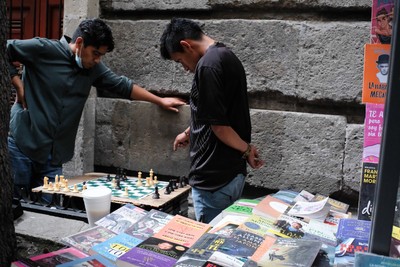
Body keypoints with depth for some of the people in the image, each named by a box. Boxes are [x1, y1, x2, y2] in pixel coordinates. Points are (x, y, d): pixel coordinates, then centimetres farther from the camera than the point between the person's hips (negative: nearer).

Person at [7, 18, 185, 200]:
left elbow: (123, 86, 16)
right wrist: (18, 85, -10)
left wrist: (159, 101, 19)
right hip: (20, 144, -5)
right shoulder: (43, 49, -9)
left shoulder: (93, 69, 9)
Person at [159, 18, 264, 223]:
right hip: (233, 172, 9)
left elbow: (218, 124, -20)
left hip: (215, 177, -9)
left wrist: (246, 149, -5)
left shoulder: (208, 65, -19)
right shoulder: (226, 56, 11)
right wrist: (189, 132, 33)